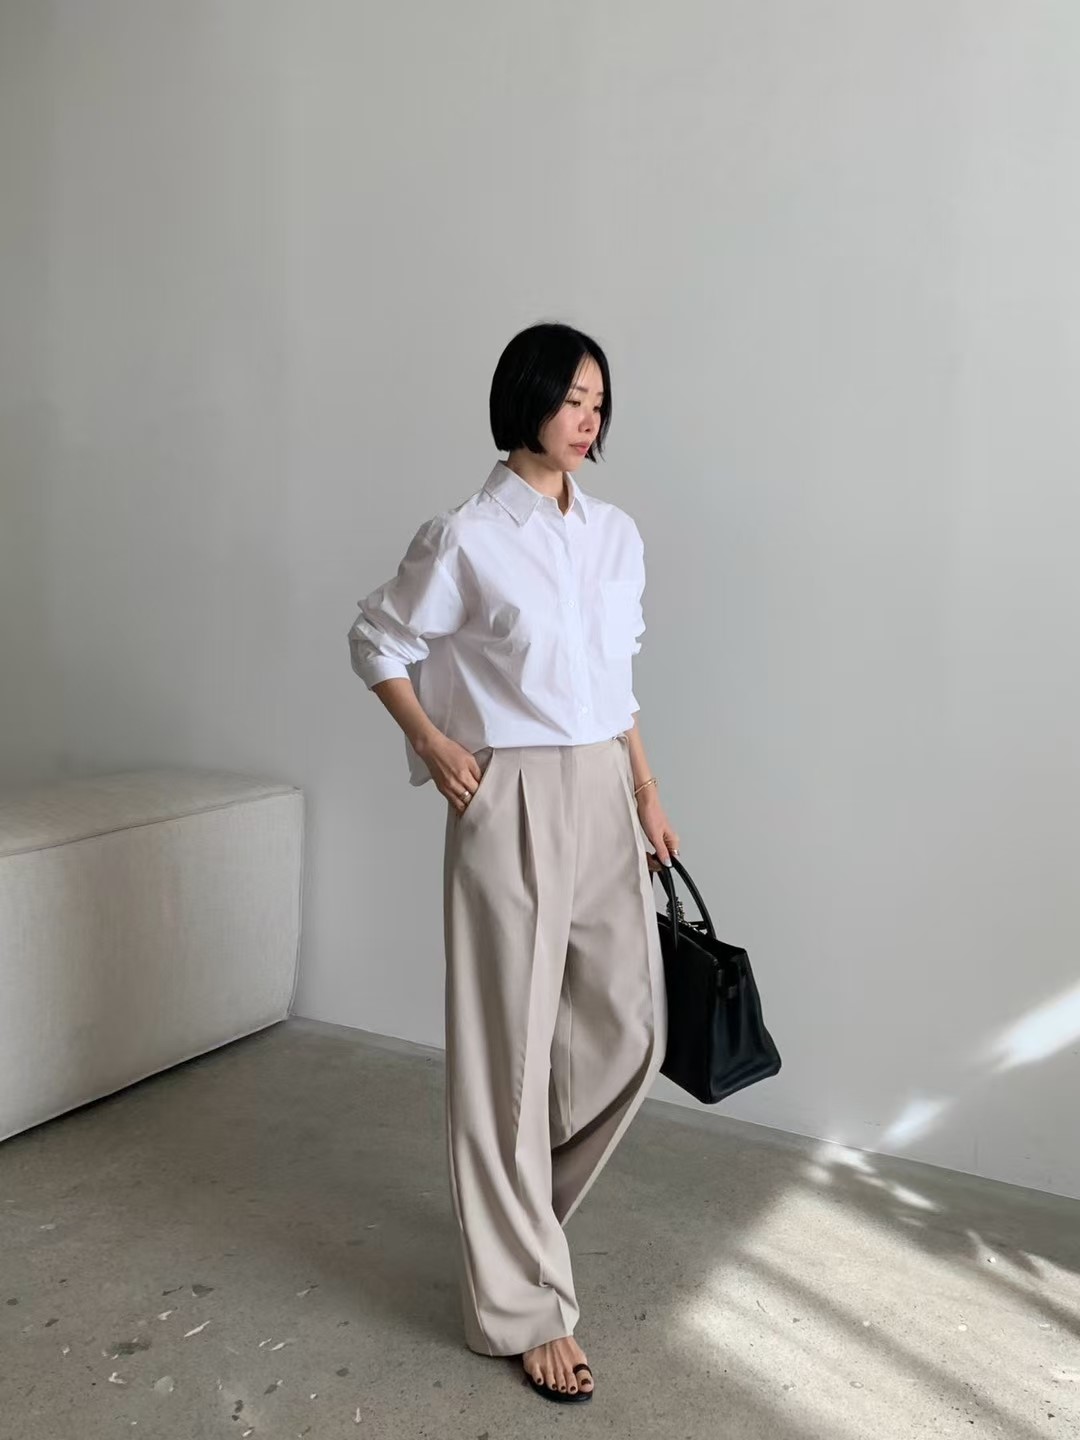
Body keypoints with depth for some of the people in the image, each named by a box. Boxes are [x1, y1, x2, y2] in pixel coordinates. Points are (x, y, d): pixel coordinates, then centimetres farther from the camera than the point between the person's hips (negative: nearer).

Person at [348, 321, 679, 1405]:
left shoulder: (617, 534, 9)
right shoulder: (466, 537, -9)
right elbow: (377, 643, 3)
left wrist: (647, 794, 13)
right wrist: (437, 749, -7)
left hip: (604, 796, 7)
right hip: (512, 802, -6)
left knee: (629, 1029, 11)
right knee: (510, 1045, 1)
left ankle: (512, 1203, 37)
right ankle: (524, 1305, 14)